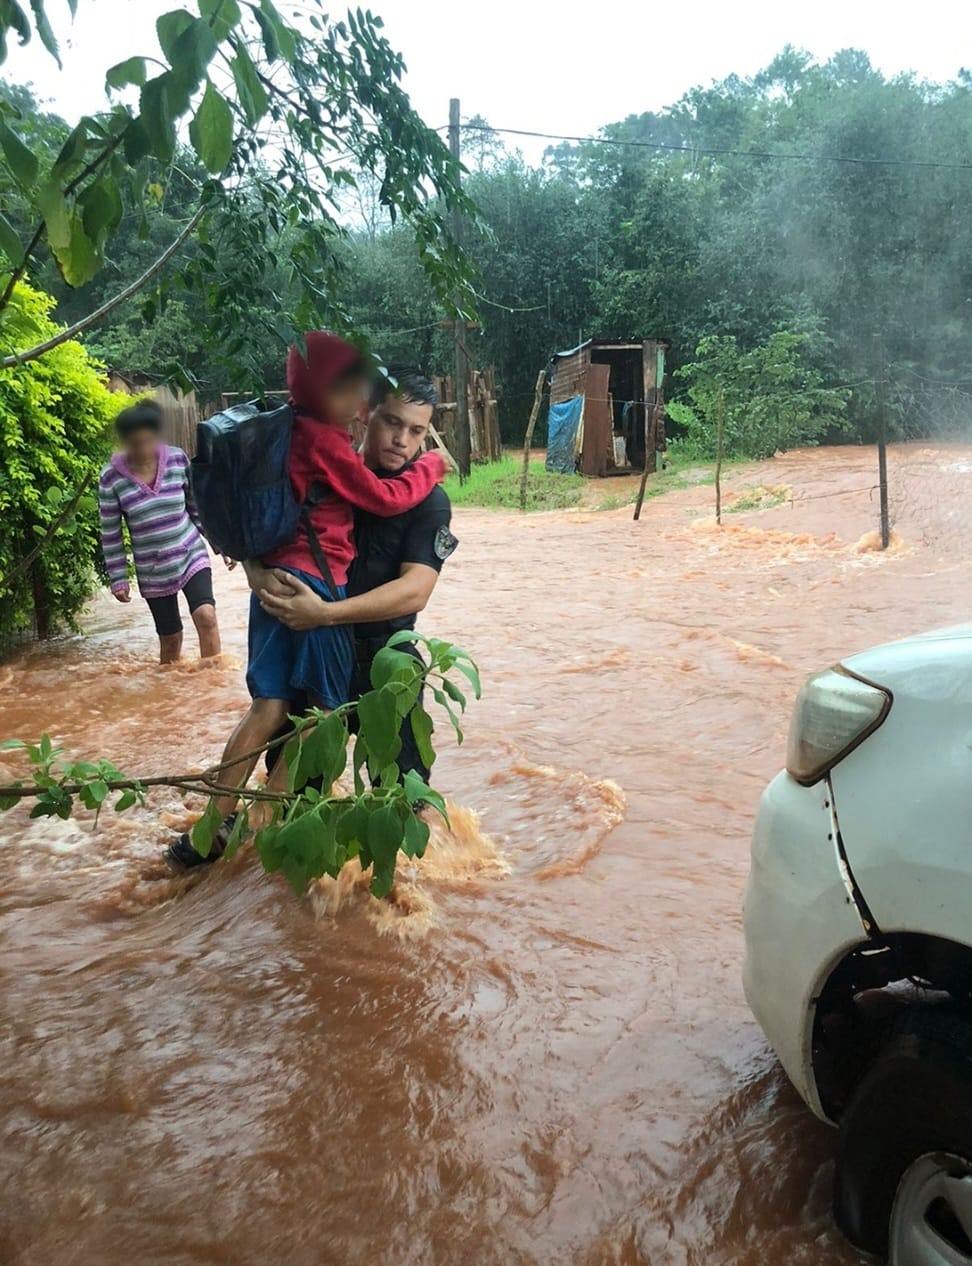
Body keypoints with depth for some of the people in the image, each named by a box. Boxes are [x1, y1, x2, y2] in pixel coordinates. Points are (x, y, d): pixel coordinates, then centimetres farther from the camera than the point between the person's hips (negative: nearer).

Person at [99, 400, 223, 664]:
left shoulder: (178, 459, -7)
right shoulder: (111, 477, -11)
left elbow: (198, 505, 6)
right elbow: (110, 534, -5)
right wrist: (118, 579, -5)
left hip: (191, 555, 1)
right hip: (153, 571, 0)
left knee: (206, 615, -20)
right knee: (170, 638, 8)